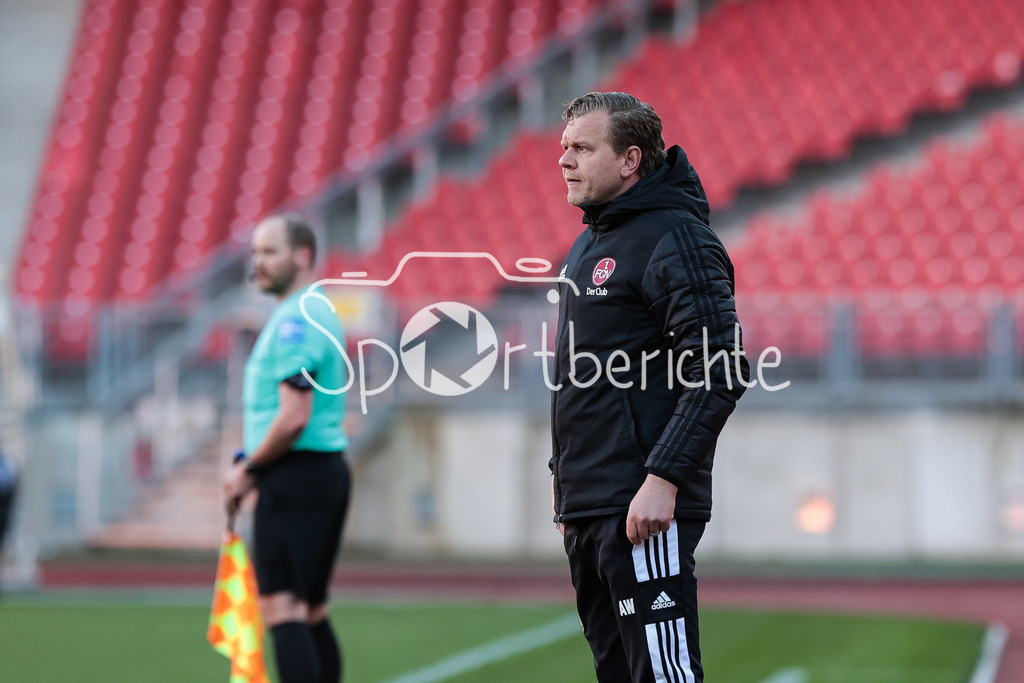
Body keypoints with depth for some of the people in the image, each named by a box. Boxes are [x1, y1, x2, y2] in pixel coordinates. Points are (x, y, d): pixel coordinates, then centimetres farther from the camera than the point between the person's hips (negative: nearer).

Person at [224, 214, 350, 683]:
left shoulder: (295, 320, -14)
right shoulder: (318, 311, 18)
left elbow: (293, 418, -22)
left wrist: (249, 469, -9)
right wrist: (256, 465, 17)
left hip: (294, 476, -10)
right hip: (327, 469, 10)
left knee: (281, 610, -13)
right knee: (311, 613, 13)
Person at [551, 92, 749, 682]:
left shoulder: (675, 238, -12)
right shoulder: (587, 245, 18)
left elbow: (719, 374, -19)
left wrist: (664, 478, -24)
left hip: (645, 507, -10)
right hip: (586, 508, 10)